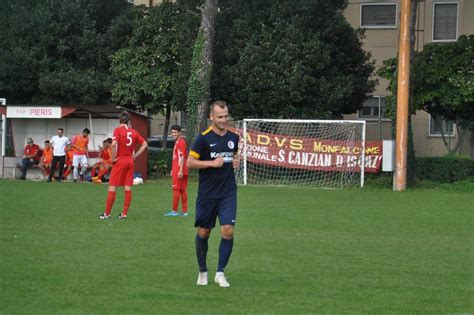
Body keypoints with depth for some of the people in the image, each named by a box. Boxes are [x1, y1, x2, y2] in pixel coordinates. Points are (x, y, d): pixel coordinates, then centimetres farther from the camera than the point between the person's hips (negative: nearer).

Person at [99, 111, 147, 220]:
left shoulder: (118, 130, -8)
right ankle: (124, 213, 7)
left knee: (112, 187, 0)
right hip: (130, 161, 5)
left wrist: (113, 158, -12)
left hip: (119, 161, -5)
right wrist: (135, 156, 10)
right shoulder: (134, 132, 7)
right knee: (128, 188, 5)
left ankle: (107, 213, 3)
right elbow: (144, 144, 12)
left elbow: (113, 144, -23)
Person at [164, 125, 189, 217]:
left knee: (176, 189, -7)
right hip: (176, 170, 10)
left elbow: (182, 157, -19)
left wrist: (180, 170, -24)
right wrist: (173, 170, 25)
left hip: (179, 170, -10)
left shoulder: (181, 142, -13)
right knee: (182, 190, 9)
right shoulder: (177, 142, 18)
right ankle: (184, 211, 10)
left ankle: (174, 211, -6)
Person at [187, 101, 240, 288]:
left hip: (228, 193, 2)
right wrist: (212, 163, -20)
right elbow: (190, 162, -10)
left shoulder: (233, 137, 5)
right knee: (203, 232, 8)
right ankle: (202, 271, 26)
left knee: (228, 231, -11)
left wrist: (236, 161, 1)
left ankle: (220, 273, -1)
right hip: (207, 194, -2)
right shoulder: (204, 138, -9)